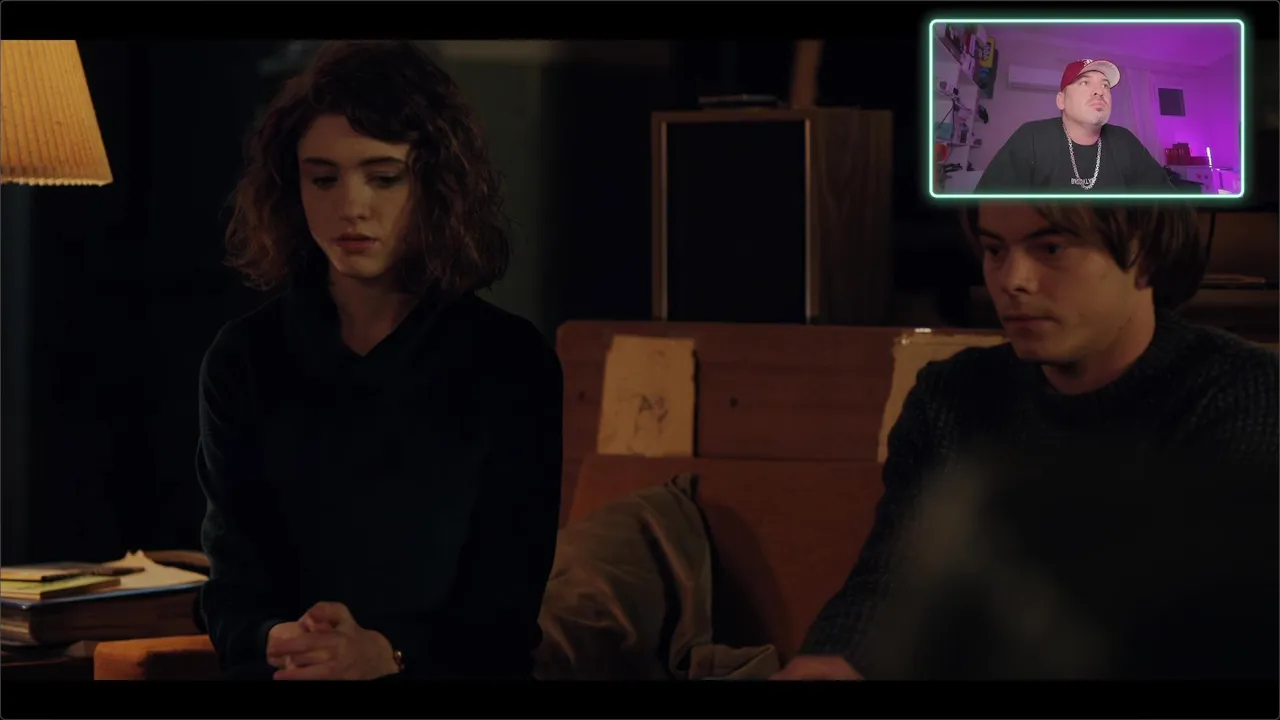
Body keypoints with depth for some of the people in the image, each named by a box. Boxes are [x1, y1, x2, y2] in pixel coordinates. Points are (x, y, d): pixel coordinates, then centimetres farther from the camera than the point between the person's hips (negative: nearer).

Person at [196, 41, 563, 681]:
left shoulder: (513, 363, 2)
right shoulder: (244, 360, 7)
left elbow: (507, 606, -1)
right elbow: (233, 587, 3)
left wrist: (385, 652, -19)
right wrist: (281, 641, -19)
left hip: (452, 672, -1)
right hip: (282, 675, 1)